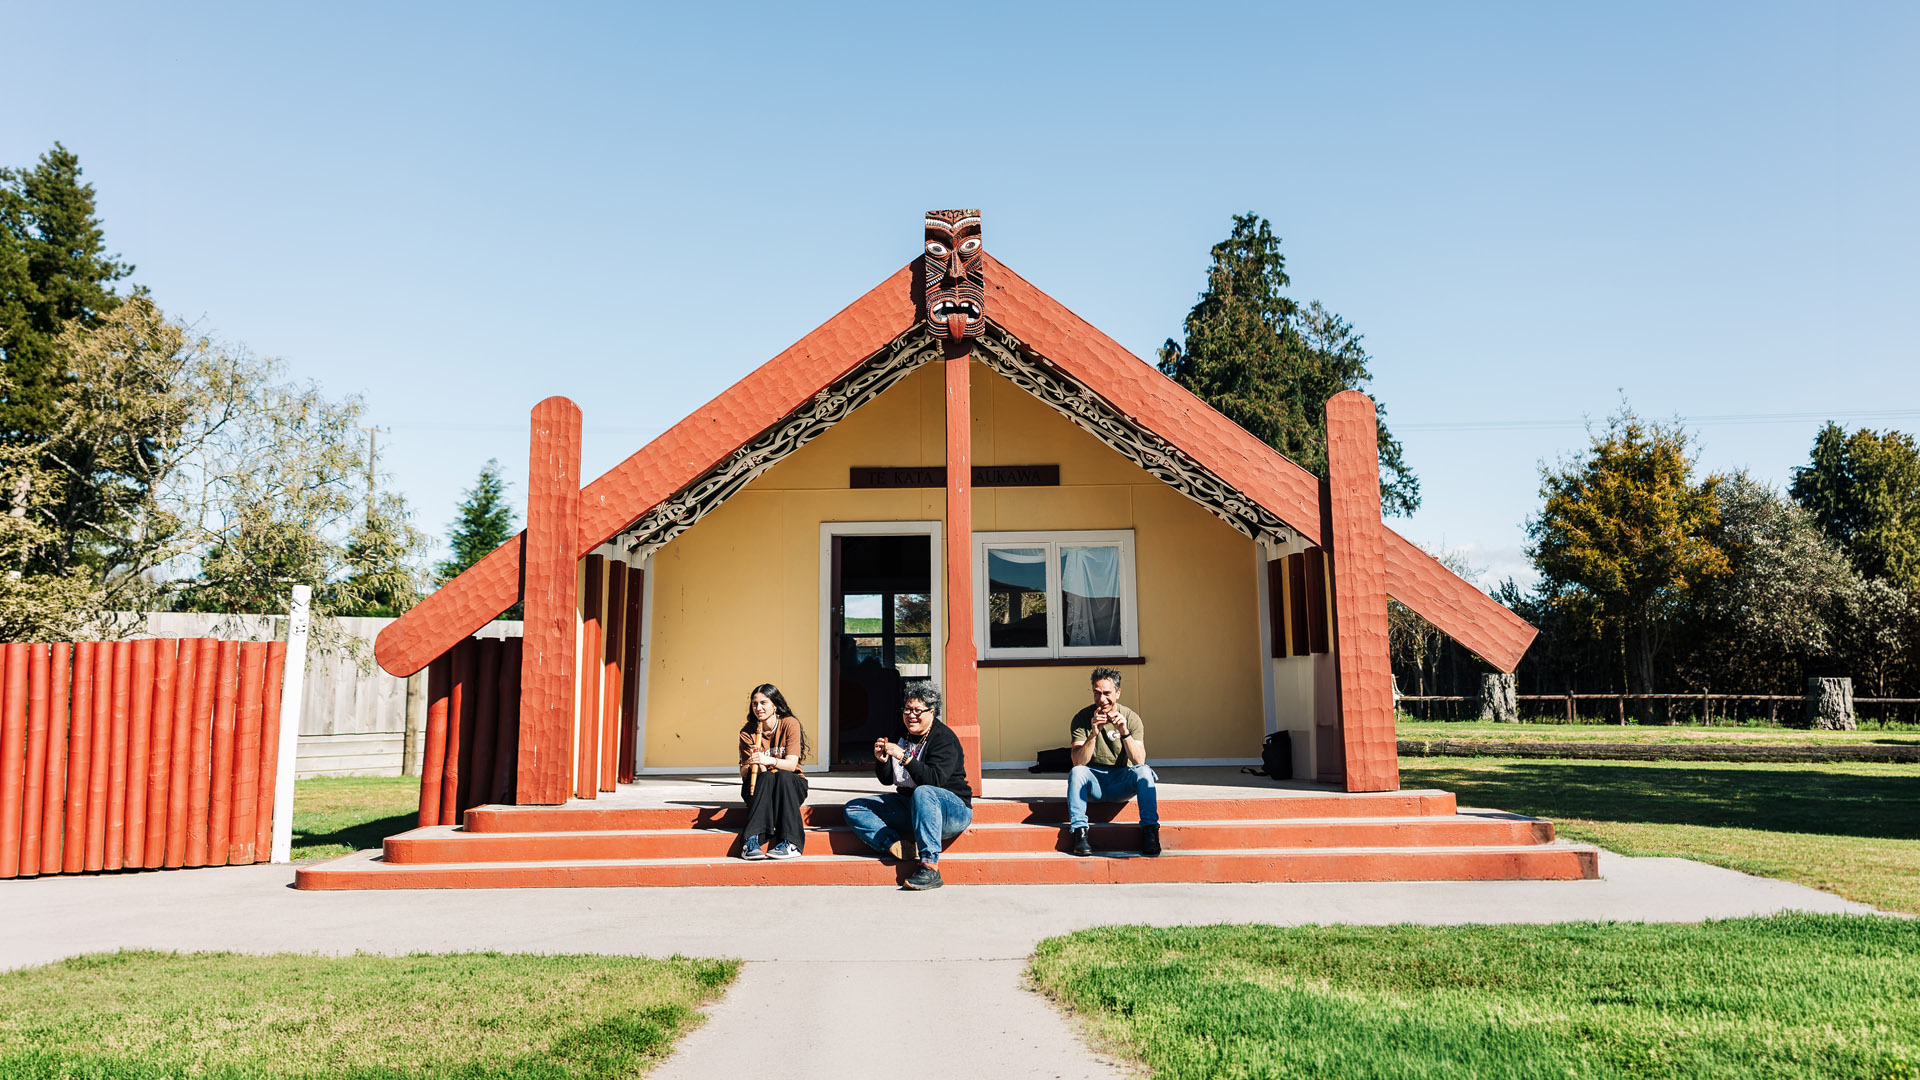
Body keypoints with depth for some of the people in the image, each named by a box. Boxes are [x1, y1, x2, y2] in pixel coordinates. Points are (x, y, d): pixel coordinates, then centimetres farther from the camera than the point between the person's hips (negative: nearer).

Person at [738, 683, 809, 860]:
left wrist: (768, 760, -37)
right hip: (759, 787, 1)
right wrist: (751, 765, -33)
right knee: (766, 777, -33)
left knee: (782, 776, -34)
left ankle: (789, 843, -40)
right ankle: (751, 841, -44)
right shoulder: (748, 732, -5)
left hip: (791, 785, -1)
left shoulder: (790, 724, -10)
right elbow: (743, 773, -10)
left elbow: (791, 764, -19)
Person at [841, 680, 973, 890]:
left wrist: (904, 757, -31)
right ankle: (897, 846, -28)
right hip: (909, 807, 8)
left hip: (953, 809, -8)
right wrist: (882, 760, -8)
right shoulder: (902, 736, 9)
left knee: (922, 793, -41)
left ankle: (930, 867, -42)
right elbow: (887, 779, 12)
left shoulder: (944, 738, -11)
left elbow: (935, 779, -25)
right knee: (853, 809, -3)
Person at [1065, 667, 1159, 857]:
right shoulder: (1081, 719, -7)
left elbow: (1139, 761, -16)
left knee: (1143, 771, -29)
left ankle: (1149, 830, -28)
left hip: (1122, 782, 0)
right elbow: (1078, 761, -17)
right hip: (1094, 784, 0)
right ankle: (1080, 832, -31)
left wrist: (1125, 732, -30)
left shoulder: (1131, 718, -5)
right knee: (1076, 772, -31)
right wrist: (1093, 734, -31)